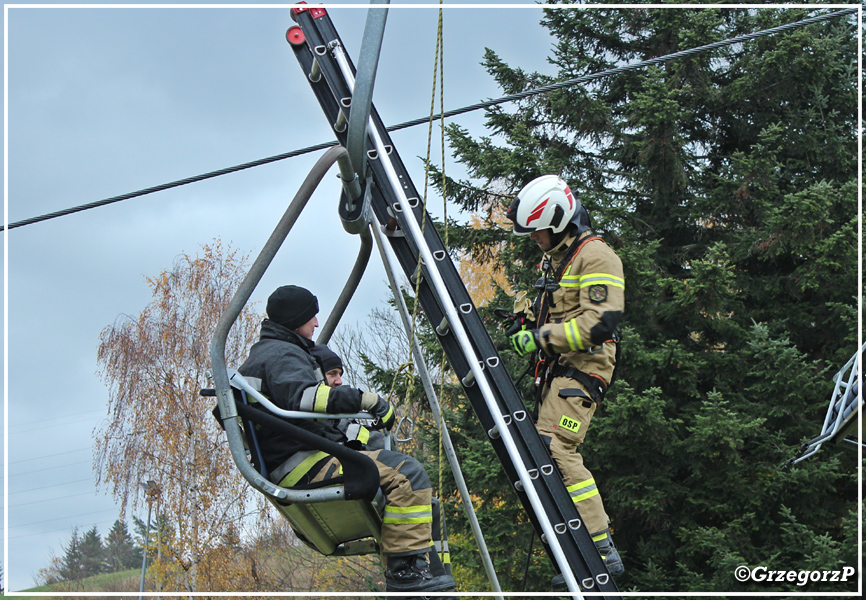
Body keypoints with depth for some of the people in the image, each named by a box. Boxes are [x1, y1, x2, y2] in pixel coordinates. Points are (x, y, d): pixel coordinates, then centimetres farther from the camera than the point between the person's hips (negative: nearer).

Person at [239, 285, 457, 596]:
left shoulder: (263, 353, 25)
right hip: (307, 467, -12)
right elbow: (300, 396, -32)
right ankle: (405, 570, -24)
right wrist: (364, 399, -31)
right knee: (407, 474, -23)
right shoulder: (282, 355, -10)